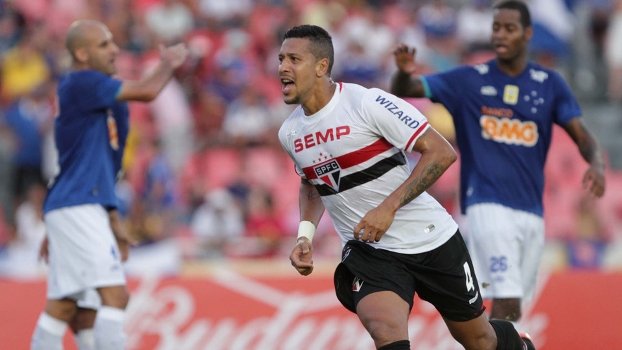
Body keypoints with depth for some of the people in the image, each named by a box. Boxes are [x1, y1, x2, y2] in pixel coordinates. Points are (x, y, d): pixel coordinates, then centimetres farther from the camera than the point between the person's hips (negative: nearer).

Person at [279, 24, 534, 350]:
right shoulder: (290, 133, 1)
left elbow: (441, 153, -19)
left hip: (430, 240, -3)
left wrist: (388, 207, -25)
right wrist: (305, 235, 4)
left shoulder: (368, 103, -19)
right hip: (366, 250, 3)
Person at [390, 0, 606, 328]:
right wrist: (404, 72, -25)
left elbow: (582, 136, 4)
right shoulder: (469, 80, 1)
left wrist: (596, 164, -19)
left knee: (512, 308, 9)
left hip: (532, 211, 4)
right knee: (506, 300, -18)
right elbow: (403, 90, -1)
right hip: (489, 205, -4)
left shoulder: (549, 84, 7)